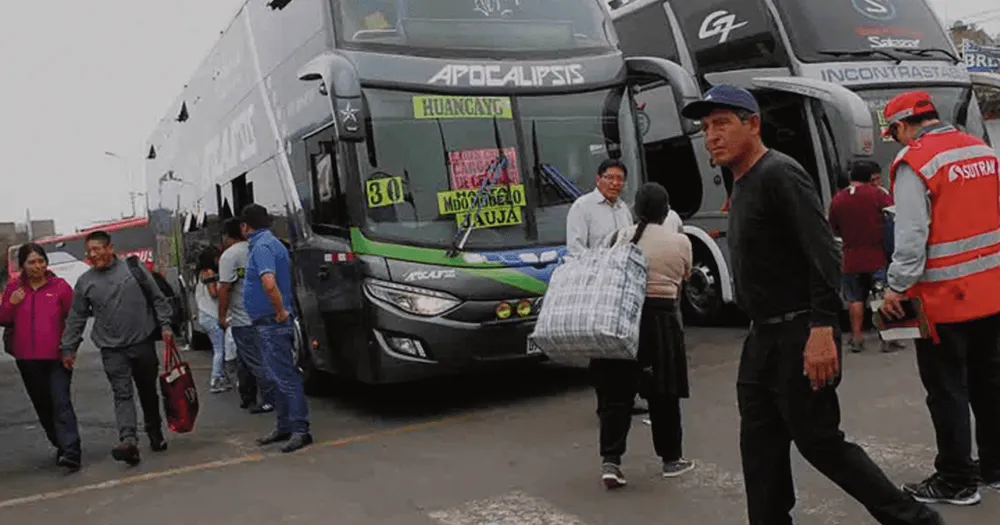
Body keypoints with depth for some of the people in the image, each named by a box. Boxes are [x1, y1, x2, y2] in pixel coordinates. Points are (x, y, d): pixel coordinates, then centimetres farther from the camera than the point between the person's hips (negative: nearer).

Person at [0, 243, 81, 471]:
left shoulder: (59, 286, -1)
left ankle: (71, 453, -20)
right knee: (42, 405, 13)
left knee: (61, 402, -14)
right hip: (27, 359, 4)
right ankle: (61, 446, 27)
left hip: (57, 357, -4)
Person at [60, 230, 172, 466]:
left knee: (149, 392, 11)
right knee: (122, 394, -12)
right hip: (112, 349, 0)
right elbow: (76, 318, 9)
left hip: (143, 343, 0)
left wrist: (164, 325, -2)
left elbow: (158, 299, 4)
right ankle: (129, 441, -22)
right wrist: (68, 348, 8)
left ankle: (155, 434, 28)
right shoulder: (85, 282, 4)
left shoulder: (134, 268, 0)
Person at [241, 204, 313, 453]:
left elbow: (269, 282, -33)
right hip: (272, 322, 10)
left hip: (271, 323, -10)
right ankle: (284, 427, 24)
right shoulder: (272, 243, 16)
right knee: (280, 375, 15)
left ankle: (300, 430, -5)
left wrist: (281, 311, -23)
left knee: (285, 376, -8)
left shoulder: (261, 246, -16)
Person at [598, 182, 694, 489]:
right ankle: (671, 459, 24)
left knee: (617, 393, 5)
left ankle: (610, 461, -2)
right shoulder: (680, 242, -2)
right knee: (663, 394, 11)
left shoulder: (623, 237, 0)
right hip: (661, 319, -1)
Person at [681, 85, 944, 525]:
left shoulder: (779, 175, -14)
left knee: (819, 442, 0)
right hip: (763, 338, 9)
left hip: (800, 338, -9)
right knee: (760, 448, 11)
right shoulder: (742, 185, 14)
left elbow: (824, 254, -22)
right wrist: (762, 331, 18)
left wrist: (822, 329, -28)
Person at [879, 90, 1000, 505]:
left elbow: (912, 234, -20)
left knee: (947, 390, 3)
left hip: (944, 297, -8)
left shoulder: (914, 162, -15)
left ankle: (956, 481, 12)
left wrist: (897, 287, -13)